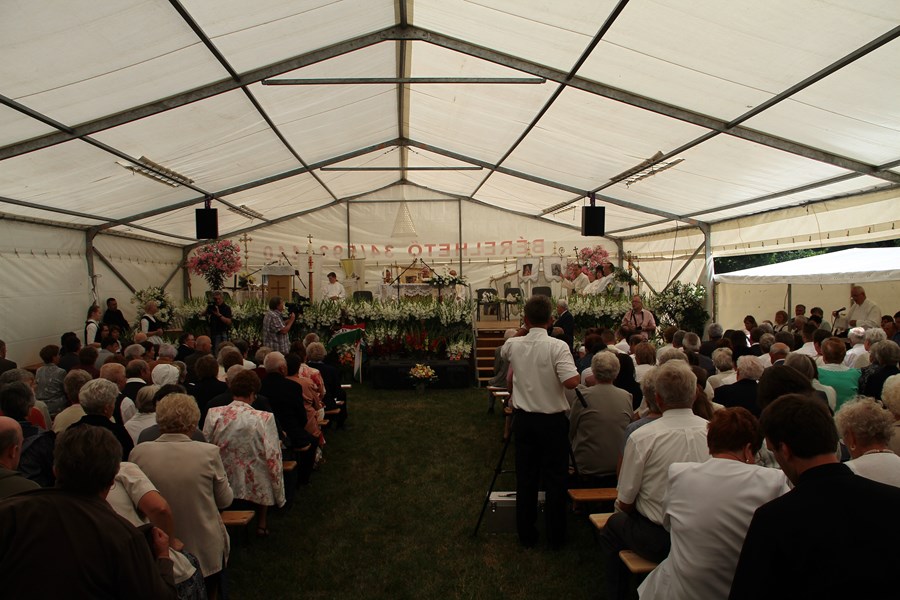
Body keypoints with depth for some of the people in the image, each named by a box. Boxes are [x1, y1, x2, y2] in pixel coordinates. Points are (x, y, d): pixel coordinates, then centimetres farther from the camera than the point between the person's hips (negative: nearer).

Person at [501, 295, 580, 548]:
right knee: (555, 479, 9)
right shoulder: (557, 346, -16)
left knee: (525, 477, 12)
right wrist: (571, 363, -4)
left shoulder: (513, 344, -3)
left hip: (523, 419, 3)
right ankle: (556, 536, 18)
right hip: (553, 420, -3)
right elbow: (571, 381, -24)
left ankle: (526, 534, 22)